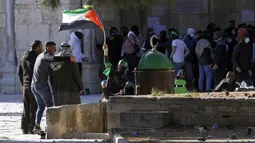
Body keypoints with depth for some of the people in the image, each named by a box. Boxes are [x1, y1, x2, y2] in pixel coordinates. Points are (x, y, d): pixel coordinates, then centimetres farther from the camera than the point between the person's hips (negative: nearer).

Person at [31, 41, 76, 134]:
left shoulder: (41, 56, 21)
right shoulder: (46, 56, -8)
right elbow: (54, 59, -32)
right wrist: (69, 58, -36)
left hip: (33, 85, 8)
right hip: (42, 85, -8)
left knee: (41, 106, 16)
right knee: (50, 106, -1)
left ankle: (37, 126, 4)